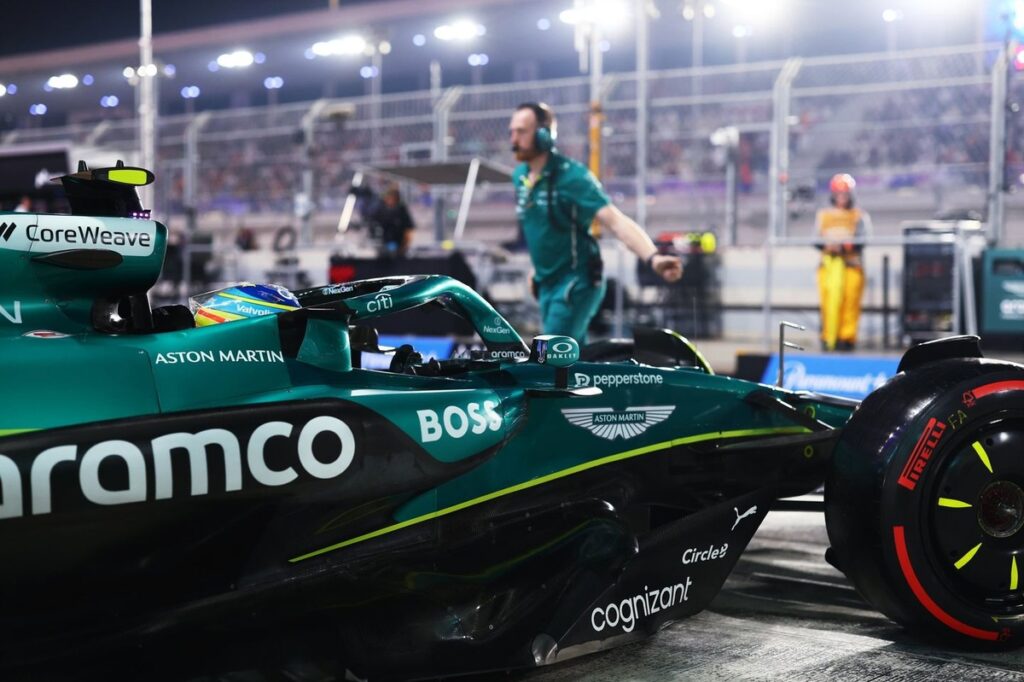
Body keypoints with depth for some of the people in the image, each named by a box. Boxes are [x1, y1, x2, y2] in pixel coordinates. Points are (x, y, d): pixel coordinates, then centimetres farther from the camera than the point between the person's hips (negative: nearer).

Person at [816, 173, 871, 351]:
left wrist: (845, 246, -18)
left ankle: (848, 336, -7)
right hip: (828, 262, 2)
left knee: (850, 300, -12)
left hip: (852, 263, -2)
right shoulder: (824, 215, 22)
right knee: (828, 301, -10)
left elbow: (863, 239, -1)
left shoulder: (860, 216, 13)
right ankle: (828, 338, -7)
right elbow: (817, 238, 16)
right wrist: (826, 245, -7)